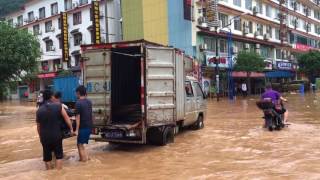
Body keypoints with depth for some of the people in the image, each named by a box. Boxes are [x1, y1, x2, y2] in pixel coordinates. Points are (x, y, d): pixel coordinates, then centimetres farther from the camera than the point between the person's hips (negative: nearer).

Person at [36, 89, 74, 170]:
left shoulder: (39, 110, 0)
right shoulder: (58, 106, -7)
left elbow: (38, 126, 8)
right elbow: (67, 118, -5)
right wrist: (71, 128, 6)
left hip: (45, 137, 2)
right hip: (56, 135, -2)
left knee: (47, 157, 15)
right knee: (59, 155, 11)